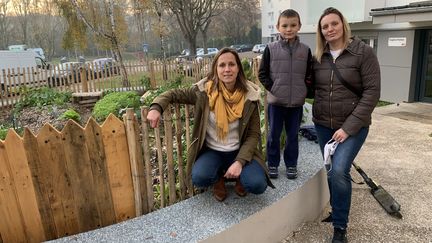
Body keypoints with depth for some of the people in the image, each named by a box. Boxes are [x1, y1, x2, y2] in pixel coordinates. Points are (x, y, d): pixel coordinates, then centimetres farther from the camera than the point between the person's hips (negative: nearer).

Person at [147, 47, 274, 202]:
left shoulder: (249, 96, -11)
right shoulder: (204, 91, -12)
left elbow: (254, 134, -8)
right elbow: (173, 94, 0)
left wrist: (240, 162, -21)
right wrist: (156, 107, -21)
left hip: (239, 151, 0)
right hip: (211, 151, 0)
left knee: (257, 185, -23)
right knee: (199, 178, -29)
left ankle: (238, 176, 14)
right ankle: (219, 178, 9)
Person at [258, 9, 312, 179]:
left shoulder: (305, 50, 1)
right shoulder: (271, 48, -5)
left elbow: (309, 75, 10)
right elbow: (262, 73, -1)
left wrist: (303, 90, -1)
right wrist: (272, 88, -9)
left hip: (297, 102, 2)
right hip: (275, 101, -1)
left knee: (293, 135, 13)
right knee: (273, 135, 9)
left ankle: (291, 164, 28)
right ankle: (273, 164, 25)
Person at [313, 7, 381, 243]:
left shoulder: (363, 52, -7)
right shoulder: (318, 57, 5)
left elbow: (372, 92, -12)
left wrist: (349, 127, -17)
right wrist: (318, 113, -4)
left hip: (353, 126, -4)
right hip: (323, 125, 4)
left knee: (339, 171, -18)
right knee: (331, 173, 10)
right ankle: (337, 212, 34)